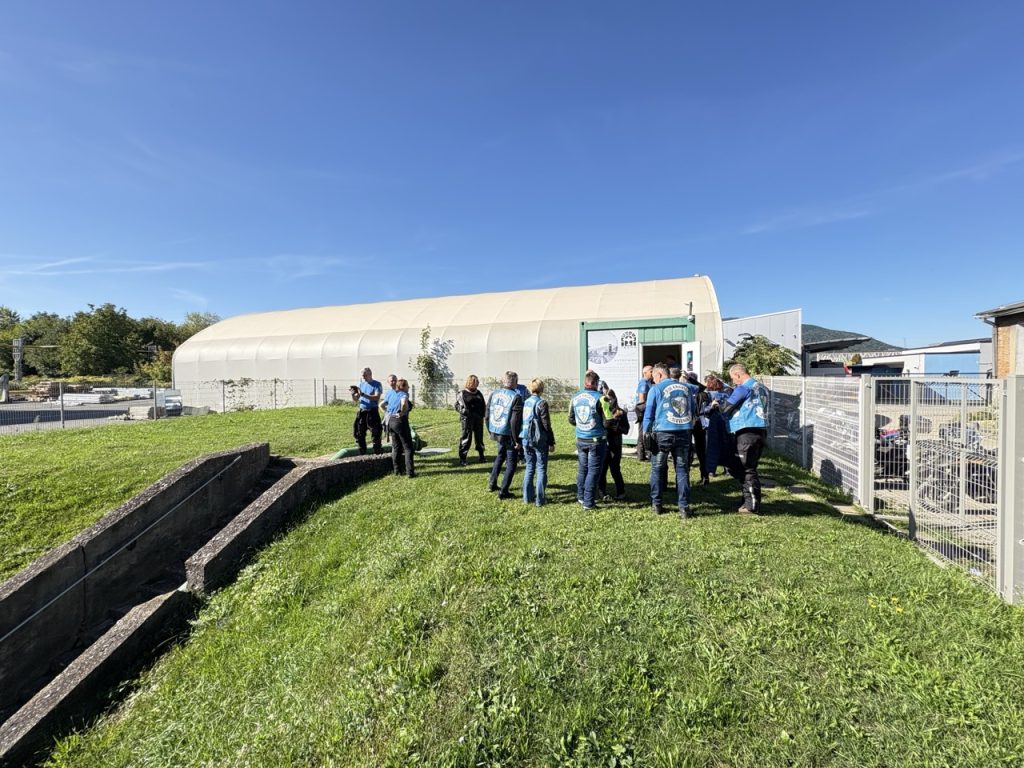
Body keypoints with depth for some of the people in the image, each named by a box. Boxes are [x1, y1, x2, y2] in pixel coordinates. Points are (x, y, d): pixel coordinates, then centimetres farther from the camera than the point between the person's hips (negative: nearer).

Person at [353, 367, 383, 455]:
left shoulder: (377, 384, -4)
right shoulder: (361, 384, 12)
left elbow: (377, 398, -17)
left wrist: (363, 394, -24)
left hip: (372, 412, -6)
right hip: (362, 411, 6)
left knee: (375, 434, -4)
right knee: (359, 433, 9)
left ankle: (377, 452, 6)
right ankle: (362, 453, 21)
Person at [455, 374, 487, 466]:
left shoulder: (478, 393, 13)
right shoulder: (462, 394, -1)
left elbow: (484, 404, 18)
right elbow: (457, 405, -1)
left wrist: (482, 413, 6)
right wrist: (464, 411, -14)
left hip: (479, 419, 5)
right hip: (467, 419, -5)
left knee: (479, 437, 12)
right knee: (466, 438, -4)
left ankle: (481, 456, 24)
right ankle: (462, 459, 2)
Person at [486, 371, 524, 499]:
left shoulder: (493, 394, 1)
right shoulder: (516, 397, -17)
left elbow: (487, 415, 6)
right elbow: (515, 422, -20)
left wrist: (490, 431, 19)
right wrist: (516, 440, -12)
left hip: (496, 433, 6)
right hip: (509, 435, -6)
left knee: (500, 456, 29)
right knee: (511, 463, 9)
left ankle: (492, 484, 34)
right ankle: (503, 491, 12)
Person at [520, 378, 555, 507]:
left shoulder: (526, 402, 7)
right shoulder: (542, 403, -12)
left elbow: (522, 421, 10)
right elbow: (546, 425, -12)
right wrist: (551, 442, -4)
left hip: (526, 439, 6)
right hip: (539, 440, -6)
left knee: (529, 468, 15)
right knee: (541, 469, 3)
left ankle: (528, 497, 19)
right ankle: (539, 500, 4)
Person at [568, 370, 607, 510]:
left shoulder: (575, 398, 1)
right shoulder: (599, 398, -17)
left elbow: (571, 420, 10)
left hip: (580, 440, 5)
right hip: (597, 440, -5)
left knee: (582, 469, 19)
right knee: (593, 471, 3)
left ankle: (581, 496, 31)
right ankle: (588, 503, 6)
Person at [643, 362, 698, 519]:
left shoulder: (656, 389, -1)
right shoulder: (686, 387, 11)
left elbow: (649, 414, -3)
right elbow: (693, 411, 17)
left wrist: (645, 433, 3)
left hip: (662, 434, -3)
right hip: (684, 433, 3)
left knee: (657, 469, 11)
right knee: (682, 469, 9)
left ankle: (656, 504, 14)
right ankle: (683, 507, 8)